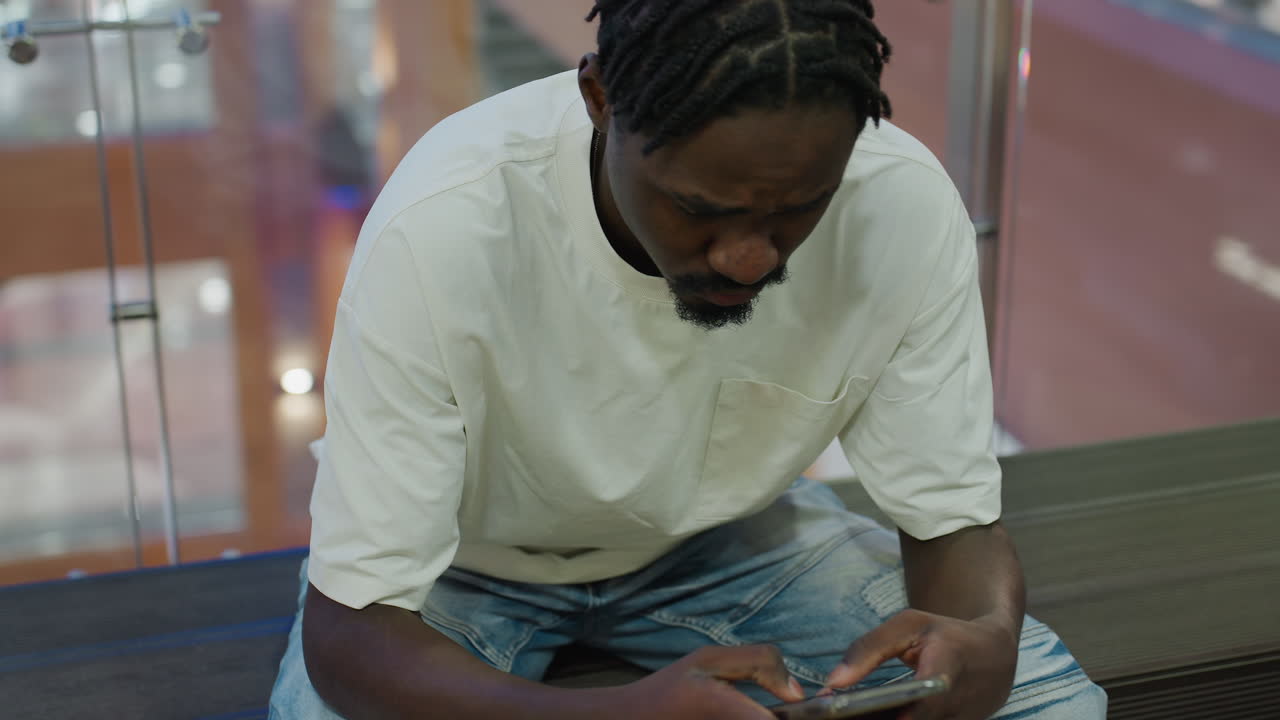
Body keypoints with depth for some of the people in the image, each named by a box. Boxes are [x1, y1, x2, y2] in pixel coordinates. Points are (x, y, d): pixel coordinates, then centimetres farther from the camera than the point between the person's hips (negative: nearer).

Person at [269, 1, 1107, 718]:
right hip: (473, 555, -1)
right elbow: (348, 629, -32)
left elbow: (954, 518, -13)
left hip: (729, 529, 2)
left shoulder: (908, 206, -26)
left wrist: (988, 640, -38)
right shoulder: (444, 229, -35)